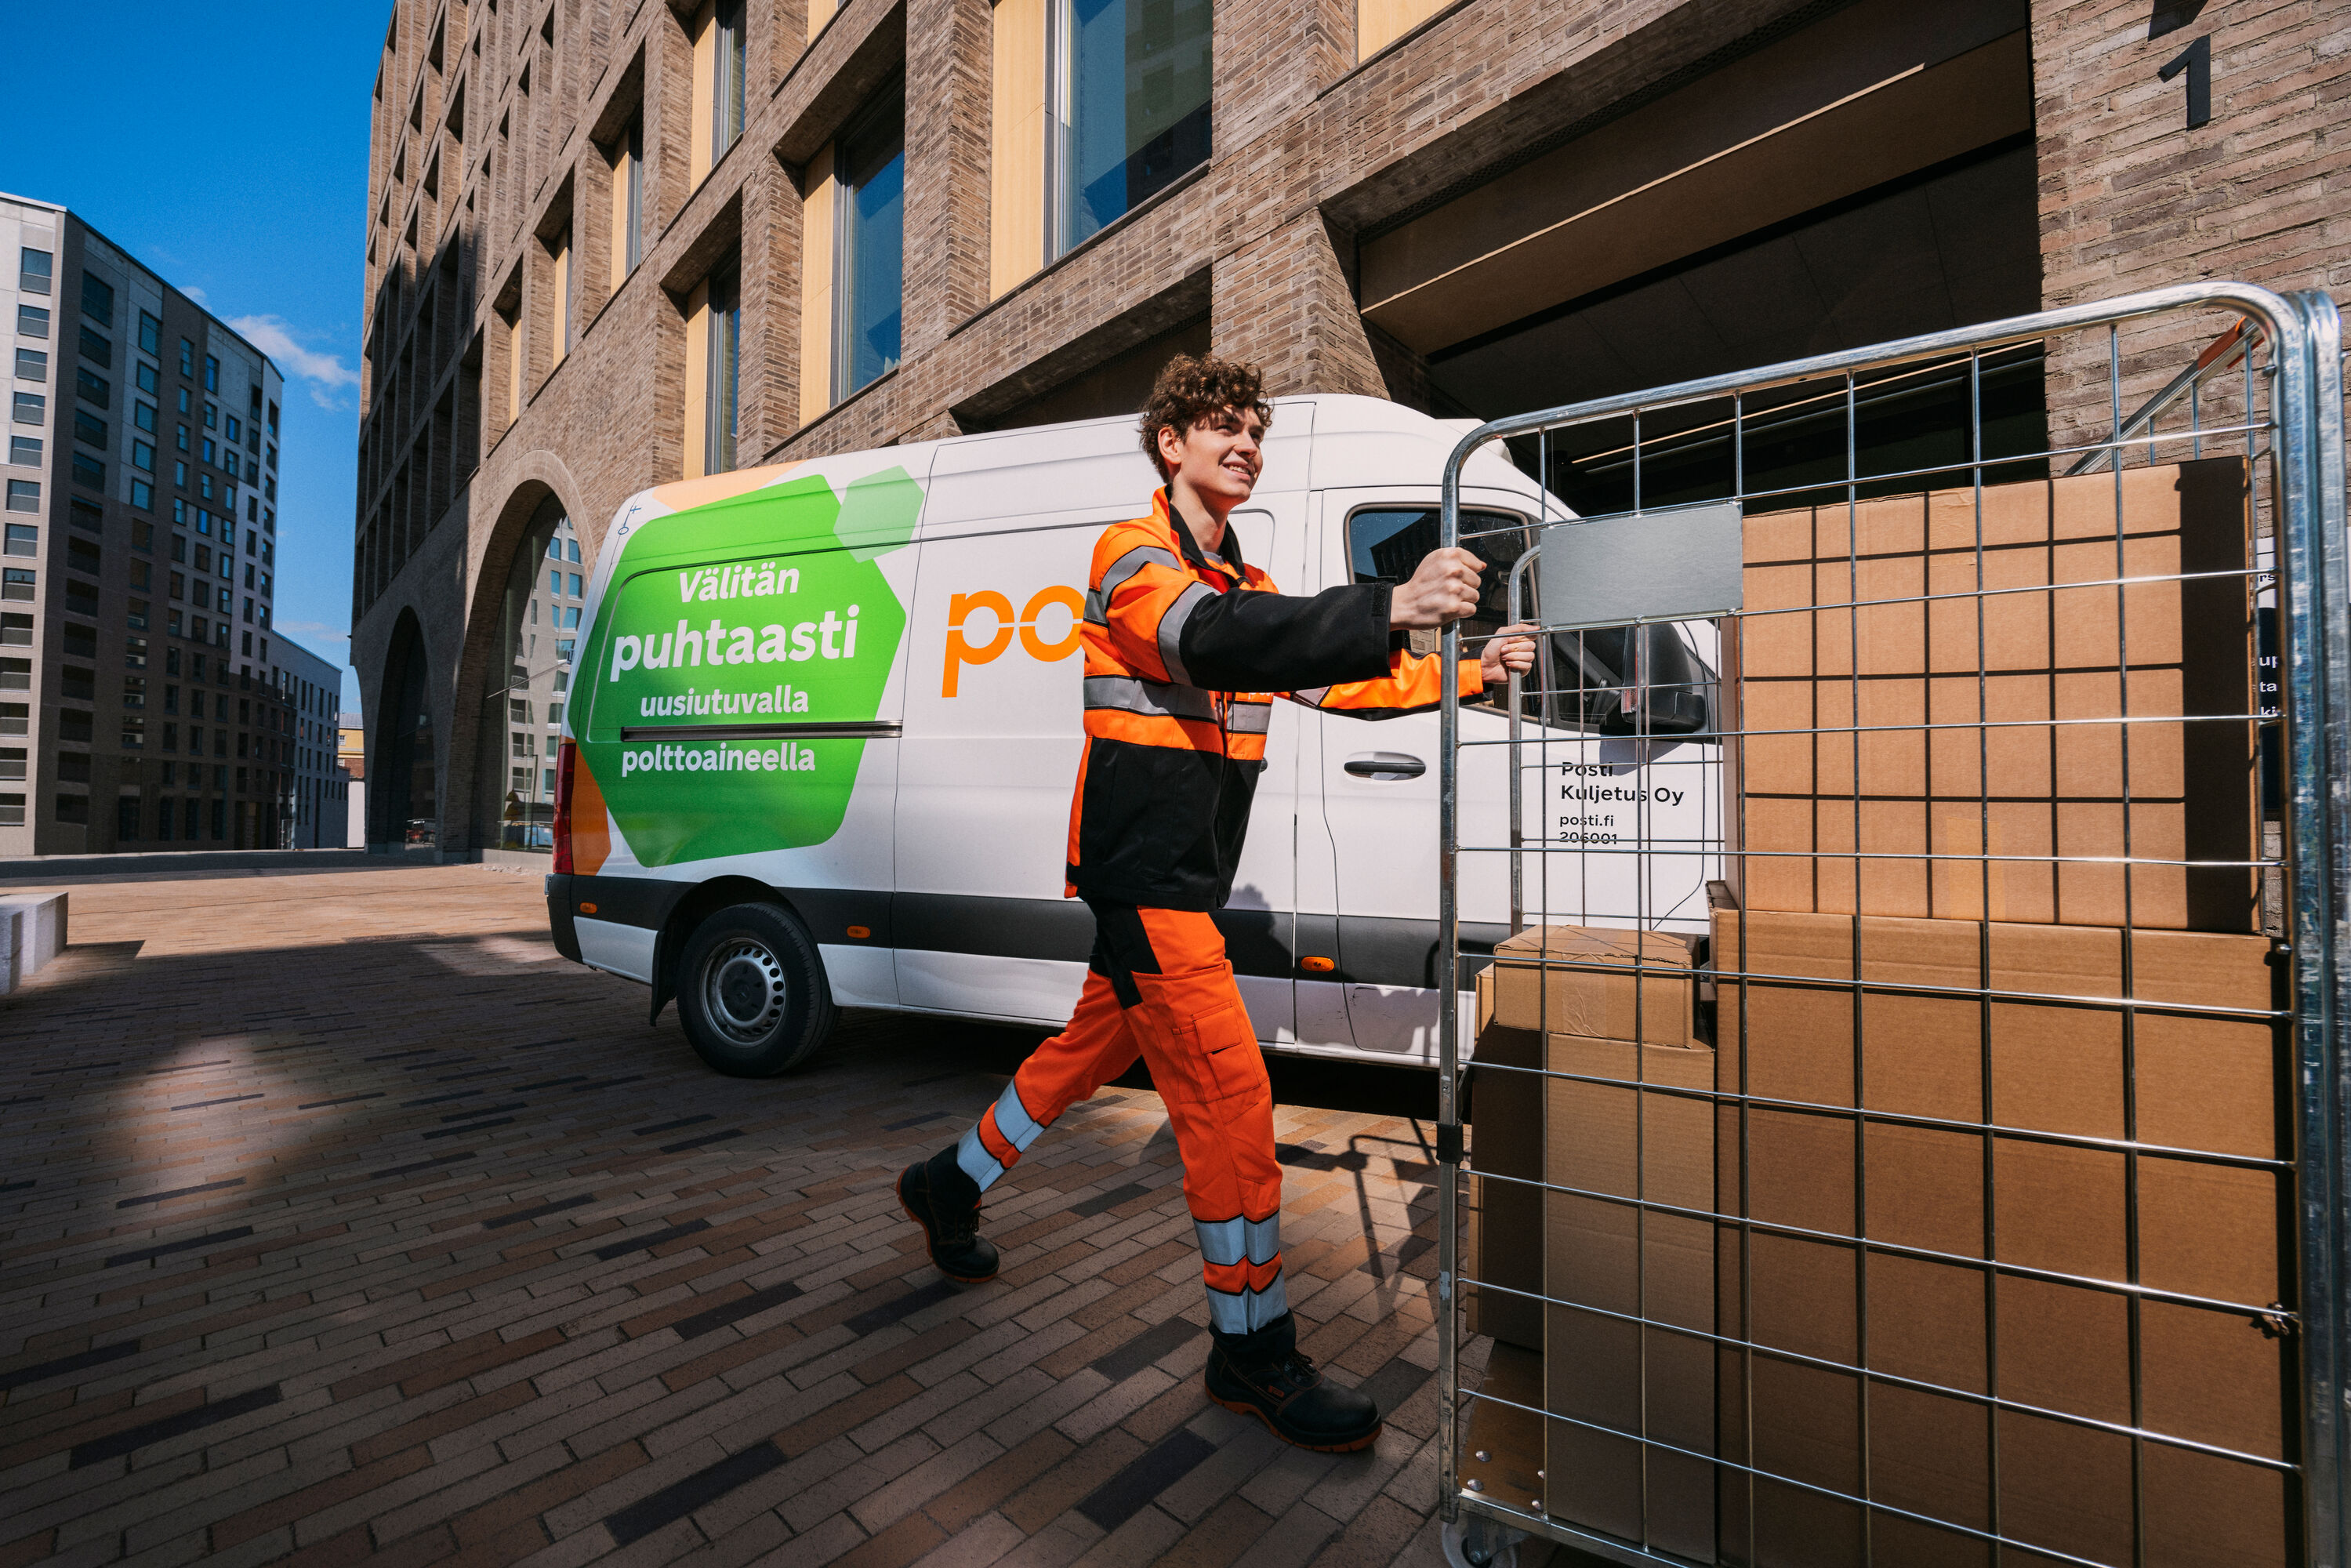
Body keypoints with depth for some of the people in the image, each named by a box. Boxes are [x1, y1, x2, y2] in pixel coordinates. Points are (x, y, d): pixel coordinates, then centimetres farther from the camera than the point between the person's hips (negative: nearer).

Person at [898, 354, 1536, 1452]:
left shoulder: (1246, 584, 19)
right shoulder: (1131, 556, -8)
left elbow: (1337, 680, 17)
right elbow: (1211, 641, -30)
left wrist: (1472, 673, 6)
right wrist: (1388, 610, -43)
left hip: (1187, 878, 9)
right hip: (1141, 869, -9)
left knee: (1094, 1050, 19)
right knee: (1230, 1091, -8)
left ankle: (951, 1185, 41)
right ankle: (1252, 1349, 10)